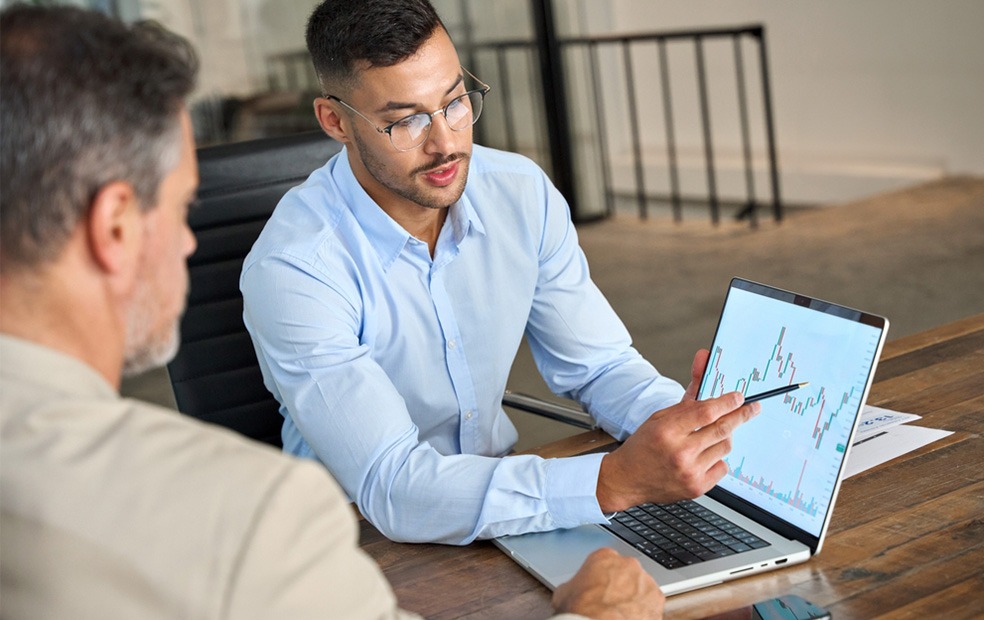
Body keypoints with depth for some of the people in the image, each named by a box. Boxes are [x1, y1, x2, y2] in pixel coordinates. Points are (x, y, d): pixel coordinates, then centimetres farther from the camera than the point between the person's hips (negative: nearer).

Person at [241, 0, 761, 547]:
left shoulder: (522, 193, -5)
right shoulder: (292, 270, -23)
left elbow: (598, 365, 3)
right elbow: (392, 489, -30)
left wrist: (685, 420, -20)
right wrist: (616, 481, -39)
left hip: (504, 494, 5)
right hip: (366, 539, -5)